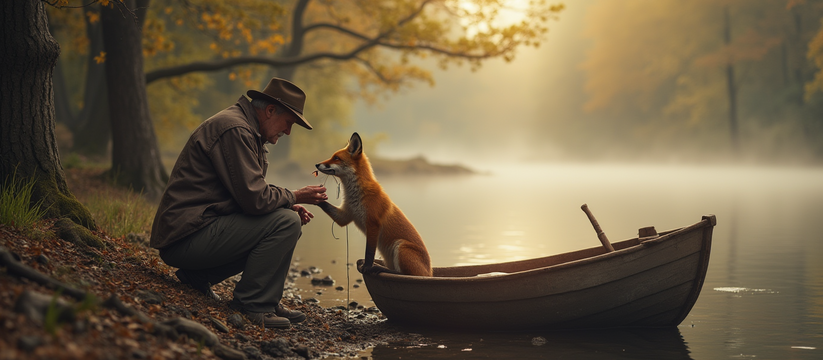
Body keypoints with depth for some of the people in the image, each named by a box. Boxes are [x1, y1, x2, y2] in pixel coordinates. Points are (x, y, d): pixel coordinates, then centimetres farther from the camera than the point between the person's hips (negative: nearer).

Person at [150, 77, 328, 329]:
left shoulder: (247, 131, 18)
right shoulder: (235, 129, -16)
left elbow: (251, 193, 21)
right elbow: (254, 199, -22)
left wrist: (289, 205, 5)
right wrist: (295, 197, -6)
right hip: (188, 235, -11)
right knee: (285, 222, -18)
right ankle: (253, 306, -9)